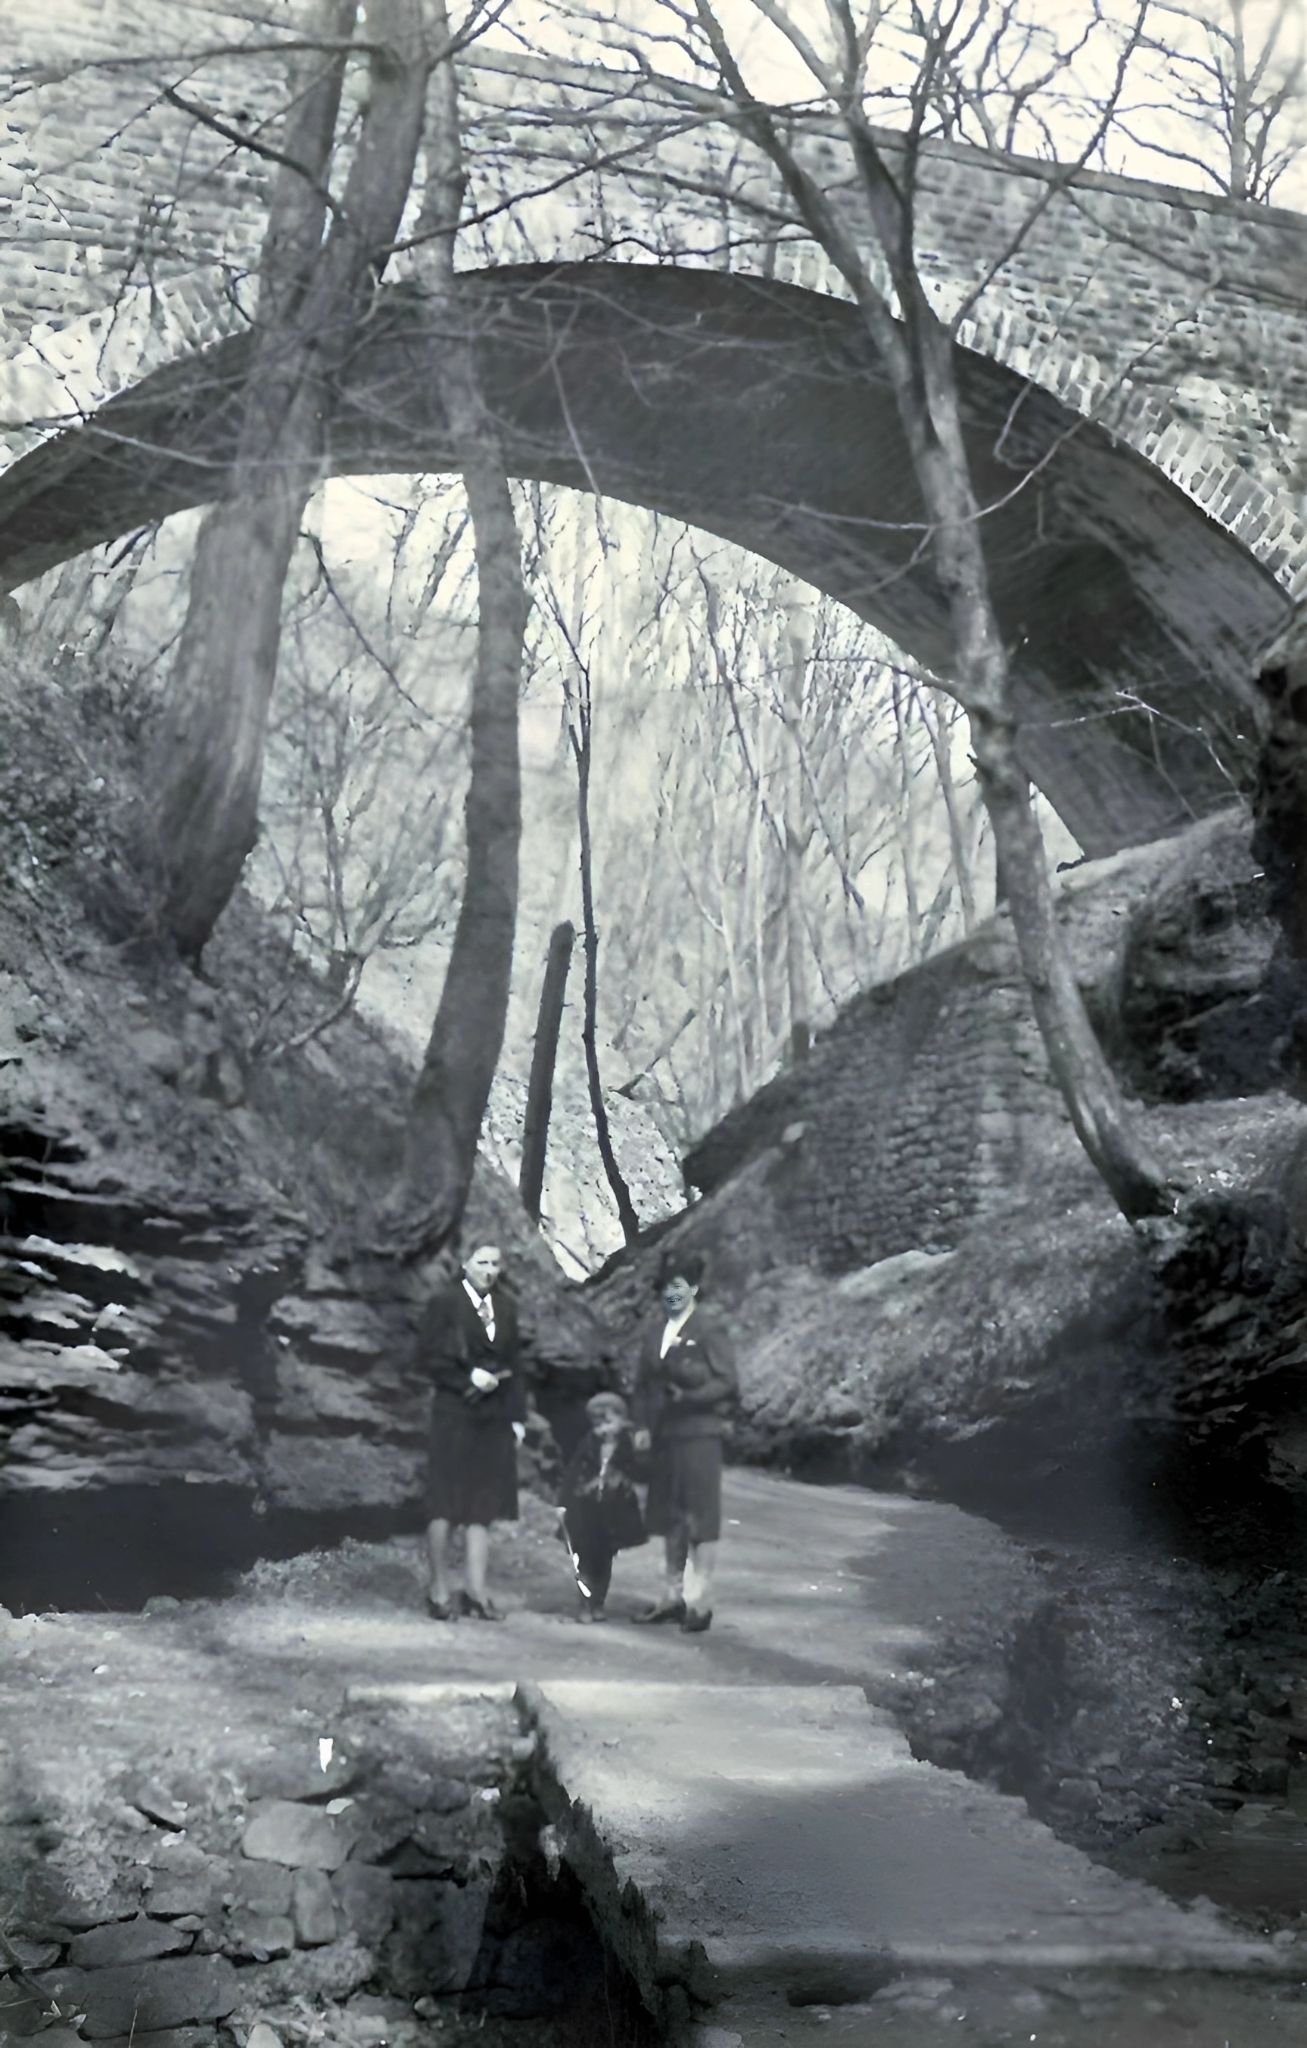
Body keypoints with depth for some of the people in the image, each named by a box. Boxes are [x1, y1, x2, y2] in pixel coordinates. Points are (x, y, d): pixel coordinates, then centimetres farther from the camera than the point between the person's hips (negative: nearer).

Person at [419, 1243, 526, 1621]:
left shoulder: (505, 1306, 12)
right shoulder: (445, 1303, -4)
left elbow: (512, 1363, 13)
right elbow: (431, 1356, -6)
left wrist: (517, 1415, 9)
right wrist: (468, 1379, -16)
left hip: (495, 1418, 5)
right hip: (454, 1413, -5)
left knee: (484, 1506, 5)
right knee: (445, 1505, 1)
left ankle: (476, 1592, 9)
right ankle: (439, 1590, 9)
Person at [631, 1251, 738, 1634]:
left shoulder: (709, 1329, -6)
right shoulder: (655, 1331, 13)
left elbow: (728, 1383, -9)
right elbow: (642, 1383, 16)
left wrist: (691, 1395, -20)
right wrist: (643, 1425, 5)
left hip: (698, 1434, -6)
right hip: (663, 1435, 7)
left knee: (701, 1519, -1)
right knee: (669, 1519, 13)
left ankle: (701, 1602, 5)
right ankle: (674, 1595, 24)